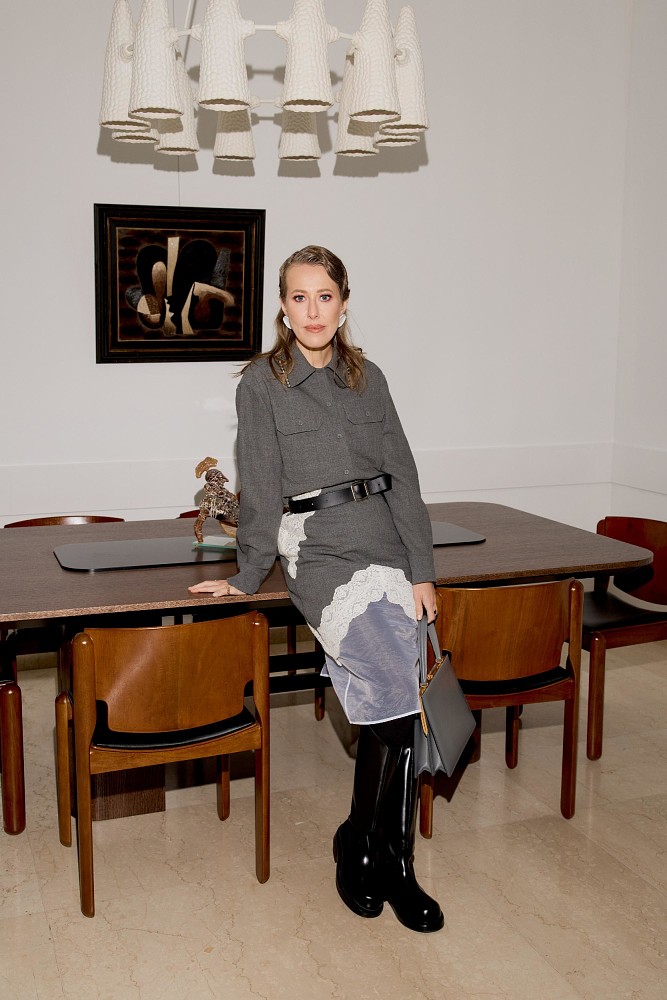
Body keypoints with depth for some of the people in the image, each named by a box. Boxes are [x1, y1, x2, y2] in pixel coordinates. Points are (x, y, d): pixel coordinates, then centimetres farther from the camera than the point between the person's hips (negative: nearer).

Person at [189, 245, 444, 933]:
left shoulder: (368, 378, 12)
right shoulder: (262, 383, 2)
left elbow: (402, 476, 10)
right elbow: (260, 488, 1)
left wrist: (422, 569, 4)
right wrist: (247, 575, 1)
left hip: (388, 548, 4)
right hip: (319, 552, -4)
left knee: (391, 710, -5)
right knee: (395, 700, -18)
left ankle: (386, 862, 11)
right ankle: (359, 846, 3)